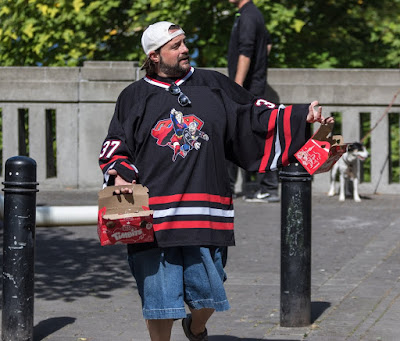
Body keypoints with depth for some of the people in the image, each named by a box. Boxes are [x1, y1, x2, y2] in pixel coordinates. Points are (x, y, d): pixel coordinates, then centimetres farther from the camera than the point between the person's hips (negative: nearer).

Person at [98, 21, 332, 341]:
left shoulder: (213, 85, 13)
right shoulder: (134, 97, 10)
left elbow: (254, 115, 15)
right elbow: (114, 147, 12)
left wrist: (302, 115, 4)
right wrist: (120, 174, -8)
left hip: (205, 212, 1)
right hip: (154, 215, -1)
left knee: (207, 295, 7)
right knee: (159, 299, -2)